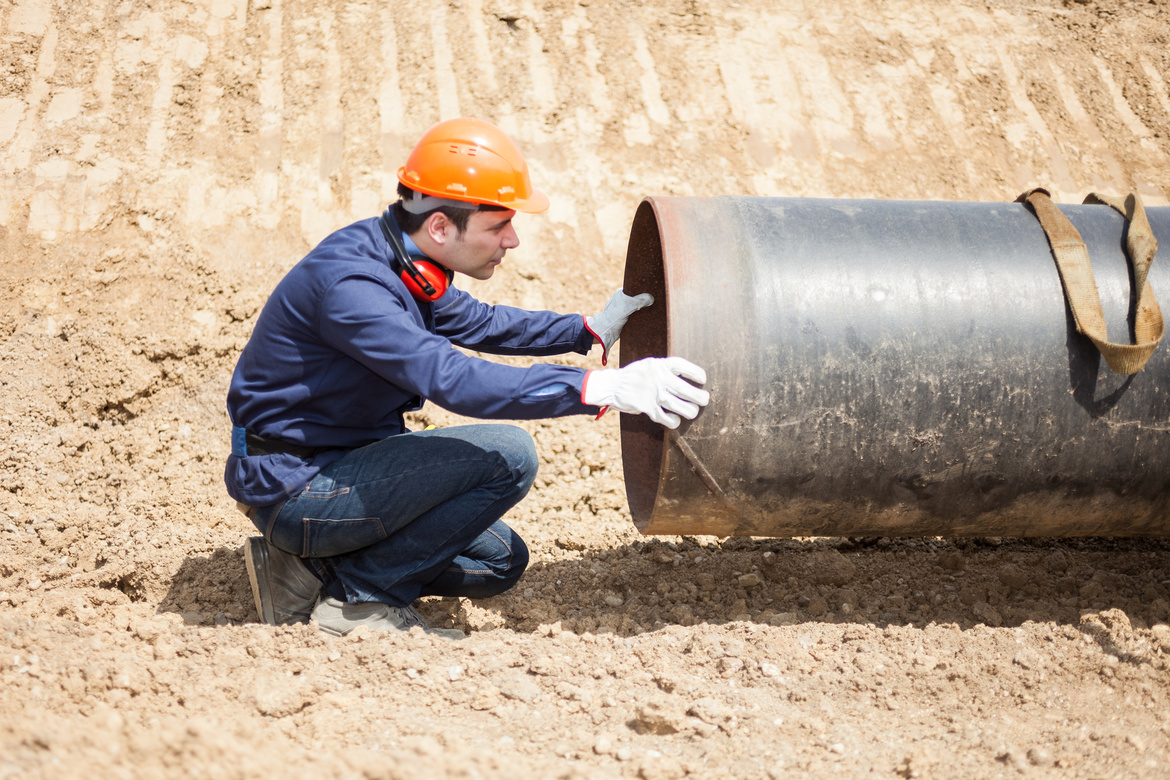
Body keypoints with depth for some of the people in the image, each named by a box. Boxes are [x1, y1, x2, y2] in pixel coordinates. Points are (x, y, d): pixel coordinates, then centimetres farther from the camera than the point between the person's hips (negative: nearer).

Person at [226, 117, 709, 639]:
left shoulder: (402, 263, 3)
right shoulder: (348, 282, -27)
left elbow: (474, 322, 24)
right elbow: (453, 380, -36)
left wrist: (587, 331, 18)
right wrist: (603, 388, -38)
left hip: (339, 462, 10)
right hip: (291, 489, -10)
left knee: (500, 561, 14)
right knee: (506, 455, -20)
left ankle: (315, 565, 10)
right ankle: (358, 596, -10)